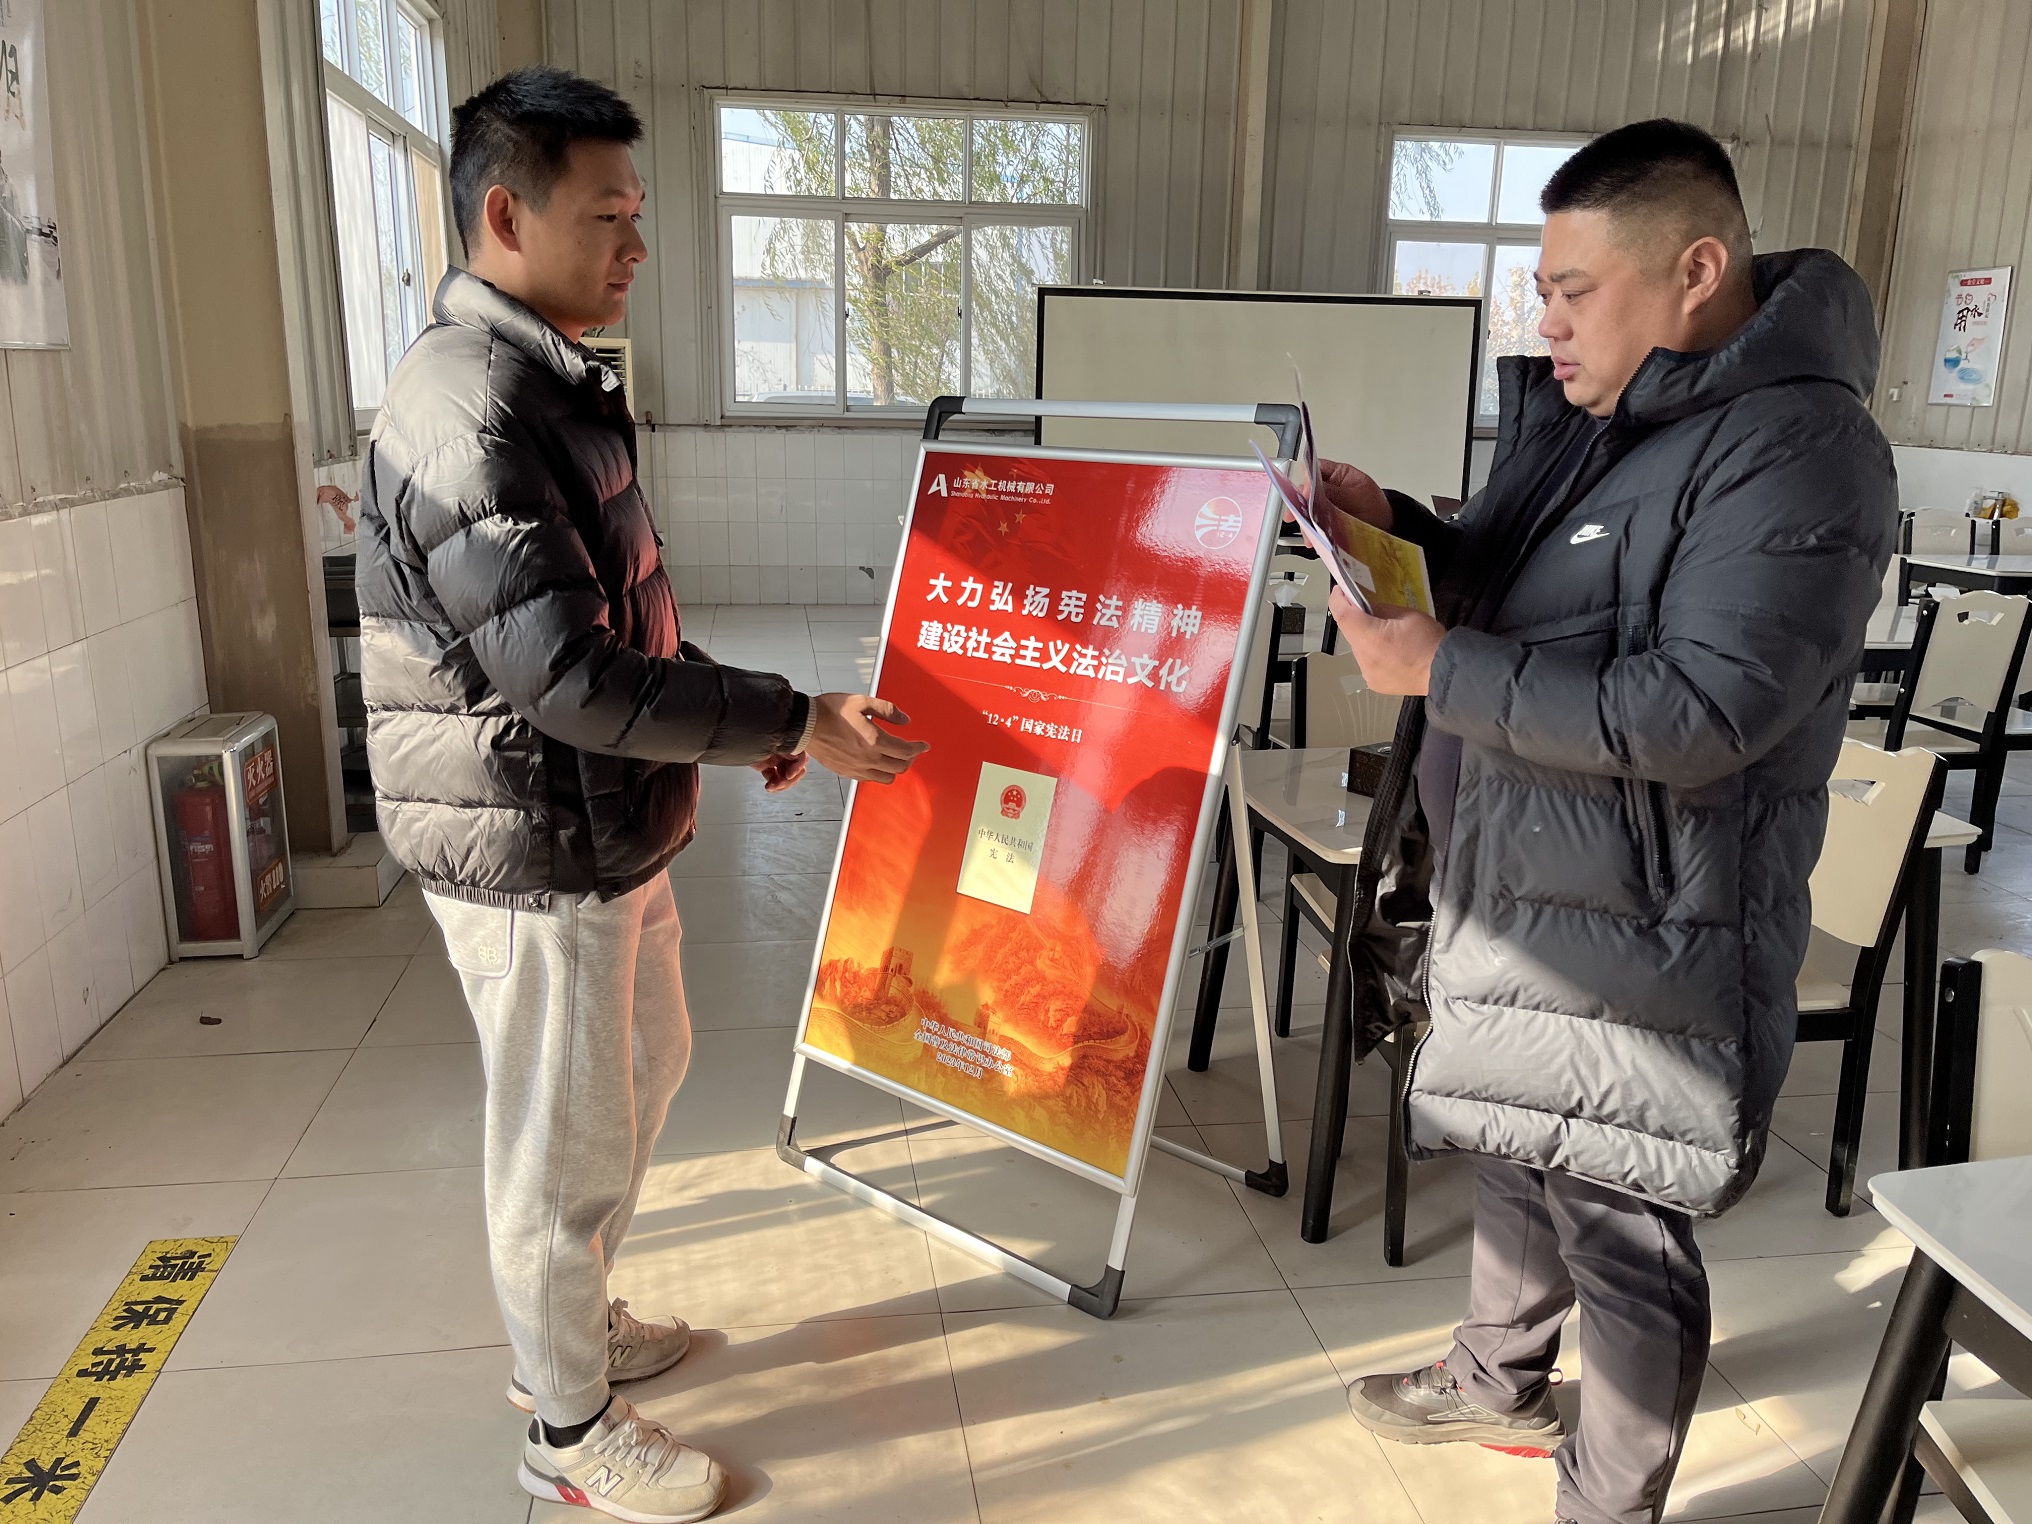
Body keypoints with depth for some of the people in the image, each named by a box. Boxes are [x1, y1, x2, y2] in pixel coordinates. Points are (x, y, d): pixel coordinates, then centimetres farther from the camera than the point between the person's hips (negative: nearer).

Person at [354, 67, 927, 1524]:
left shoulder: (556, 382, 10)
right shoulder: (468, 415, -23)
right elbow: (565, 672, -28)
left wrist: (741, 715, 11)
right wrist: (791, 722, -23)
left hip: (610, 828, 10)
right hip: (532, 853, -10)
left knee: (642, 1069, 24)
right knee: (568, 1143, 6)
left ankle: (571, 1323, 45)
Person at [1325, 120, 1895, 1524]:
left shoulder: (1796, 450, -19)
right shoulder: (1581, 411, 9)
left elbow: (1700, 713, -27)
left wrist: (1441, 669, -27)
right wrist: (1396, 528, 0)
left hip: (1631, 933, -9)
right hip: (1505, 886, 9)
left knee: (1622, 1231, 7)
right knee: (1512, 1157, 25)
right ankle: (1500, 1382, 49)